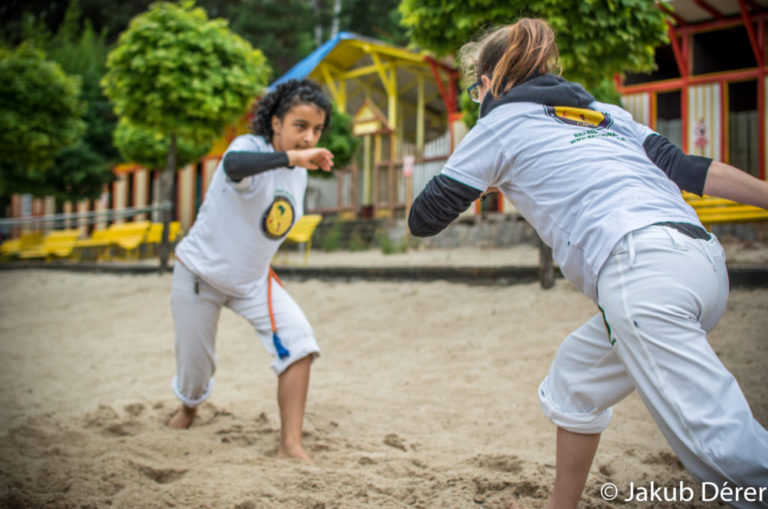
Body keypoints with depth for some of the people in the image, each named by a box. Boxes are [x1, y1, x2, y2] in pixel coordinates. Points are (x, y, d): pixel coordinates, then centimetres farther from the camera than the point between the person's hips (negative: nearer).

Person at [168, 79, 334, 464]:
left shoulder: (299, 173, -2)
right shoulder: (250, 146, -24)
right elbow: (234, 166, -52)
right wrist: (291, 156, -65)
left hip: (253, 280, 5)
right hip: (199, 276, -5)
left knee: (299, 342, -17)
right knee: (195, 372, 7)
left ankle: (291, 443, -11)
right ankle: (188, 408, 45)